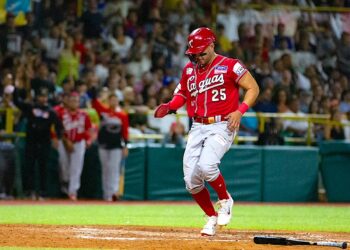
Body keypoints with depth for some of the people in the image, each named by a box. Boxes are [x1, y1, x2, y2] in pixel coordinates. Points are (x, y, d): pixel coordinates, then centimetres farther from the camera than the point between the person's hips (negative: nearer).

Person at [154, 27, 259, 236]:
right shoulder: (190, 70, 11)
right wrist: (170, 107, 1)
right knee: (191, 180, -2)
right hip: (198, 128, 6)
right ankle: (212, 218, 19)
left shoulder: (229, 66, -6)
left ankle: (225, 200, 0)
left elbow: (253, 88, -5)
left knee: (206, 165, -29)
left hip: (222, 126, -6)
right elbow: (182, 93, 23)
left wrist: (240, 111, -19)